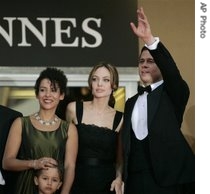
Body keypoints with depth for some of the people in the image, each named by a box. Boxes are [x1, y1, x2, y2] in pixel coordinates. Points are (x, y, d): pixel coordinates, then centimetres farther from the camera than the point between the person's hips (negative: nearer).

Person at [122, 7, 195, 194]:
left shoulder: (173, 94, 3)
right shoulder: (131, 103, 19)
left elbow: (171, 70, -18)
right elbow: (127, 142, 17)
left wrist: (150, 40, -31)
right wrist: (123, 177, 7)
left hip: (165, 178, -5)